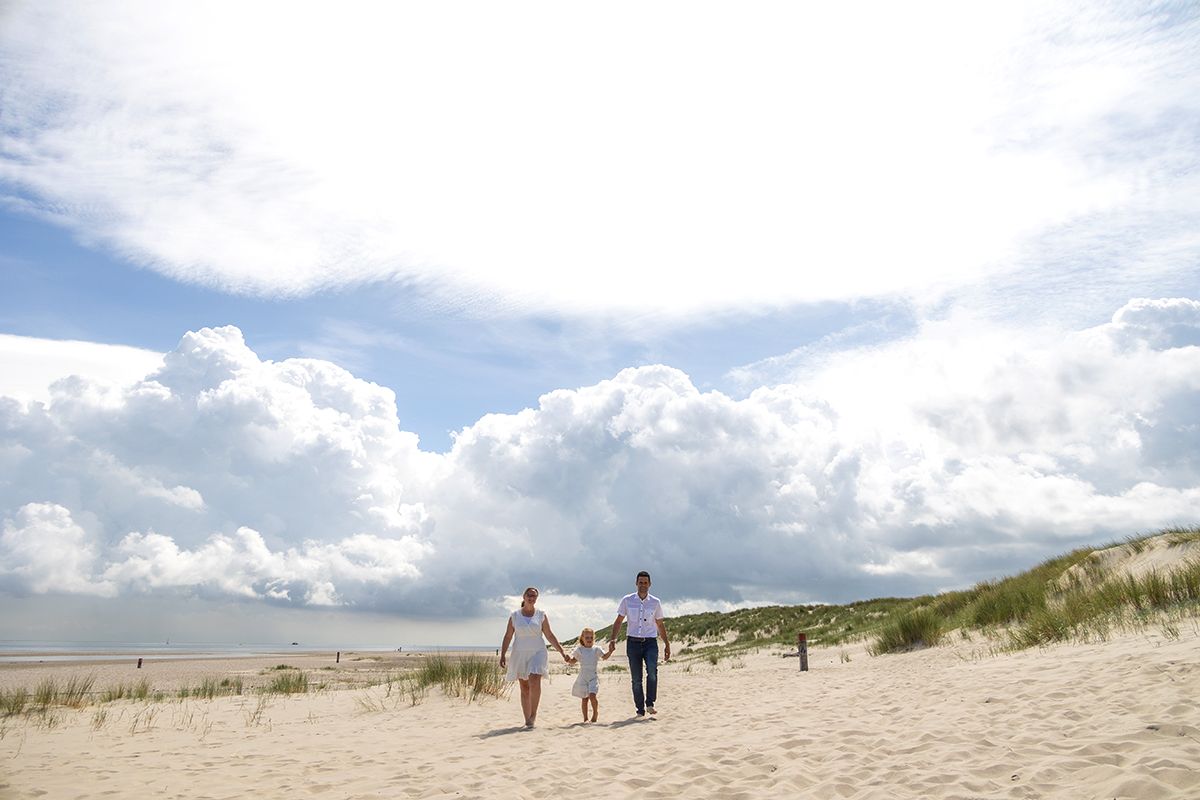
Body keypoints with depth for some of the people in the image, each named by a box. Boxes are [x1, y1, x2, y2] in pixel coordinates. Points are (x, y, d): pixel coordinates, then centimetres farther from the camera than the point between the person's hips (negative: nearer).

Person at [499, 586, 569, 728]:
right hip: (520, 655, 1)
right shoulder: (515, 615, 3)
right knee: (524, 688, 3)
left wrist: (562, 652, 2)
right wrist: (503, 655, -6)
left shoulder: (541, 615, 2)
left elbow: (550, 636, 6)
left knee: (535, 682, -21)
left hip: (537, 653, -1)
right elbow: (507, 637, 4)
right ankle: (527, 720, 10)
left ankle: (534, 714, -7)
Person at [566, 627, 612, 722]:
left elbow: (605, 657, 0)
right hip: (582, 677, 1)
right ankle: (585, 718, 18)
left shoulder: (596, 649, 3)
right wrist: (569, 660, -10)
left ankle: (595, 713, 6)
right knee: (584, 698, 5)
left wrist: (610, 651, -17)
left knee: (592, 695, -18)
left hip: (593, 677, -1)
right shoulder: (579, 649, 5)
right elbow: (574, 660, 11)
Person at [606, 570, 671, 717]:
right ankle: (640, 709, 10)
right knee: (636, 678, 0)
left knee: (652, 670, -24)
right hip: (633, 642, 0)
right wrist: (612, 639, -3)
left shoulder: (655, 602, 7)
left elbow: (660, 625, 16)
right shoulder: (627, 600, 4)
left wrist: (667, 644, 15)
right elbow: (618, 621, 8)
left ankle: (650, 704, -16)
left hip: (650, 642, 0)